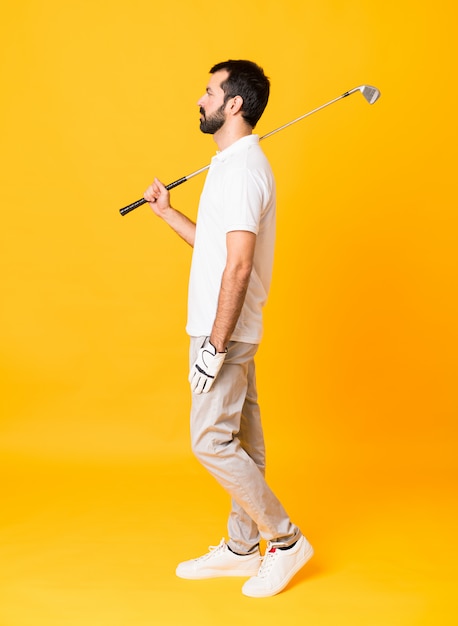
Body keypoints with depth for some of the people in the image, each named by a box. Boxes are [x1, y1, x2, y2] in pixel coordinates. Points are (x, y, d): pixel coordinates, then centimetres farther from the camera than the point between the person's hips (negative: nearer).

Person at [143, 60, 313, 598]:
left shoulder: (241, 168, -18)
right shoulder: (235, 164, 15)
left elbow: (238, 265, -25)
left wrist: (215, 345, -24)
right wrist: (167, 213, 20)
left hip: (224, 331, -10)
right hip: (230, 331, 10)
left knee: (212, 441, -5)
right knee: (241, 441, 14)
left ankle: (285, 540, 8)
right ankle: (241, 549, 25)